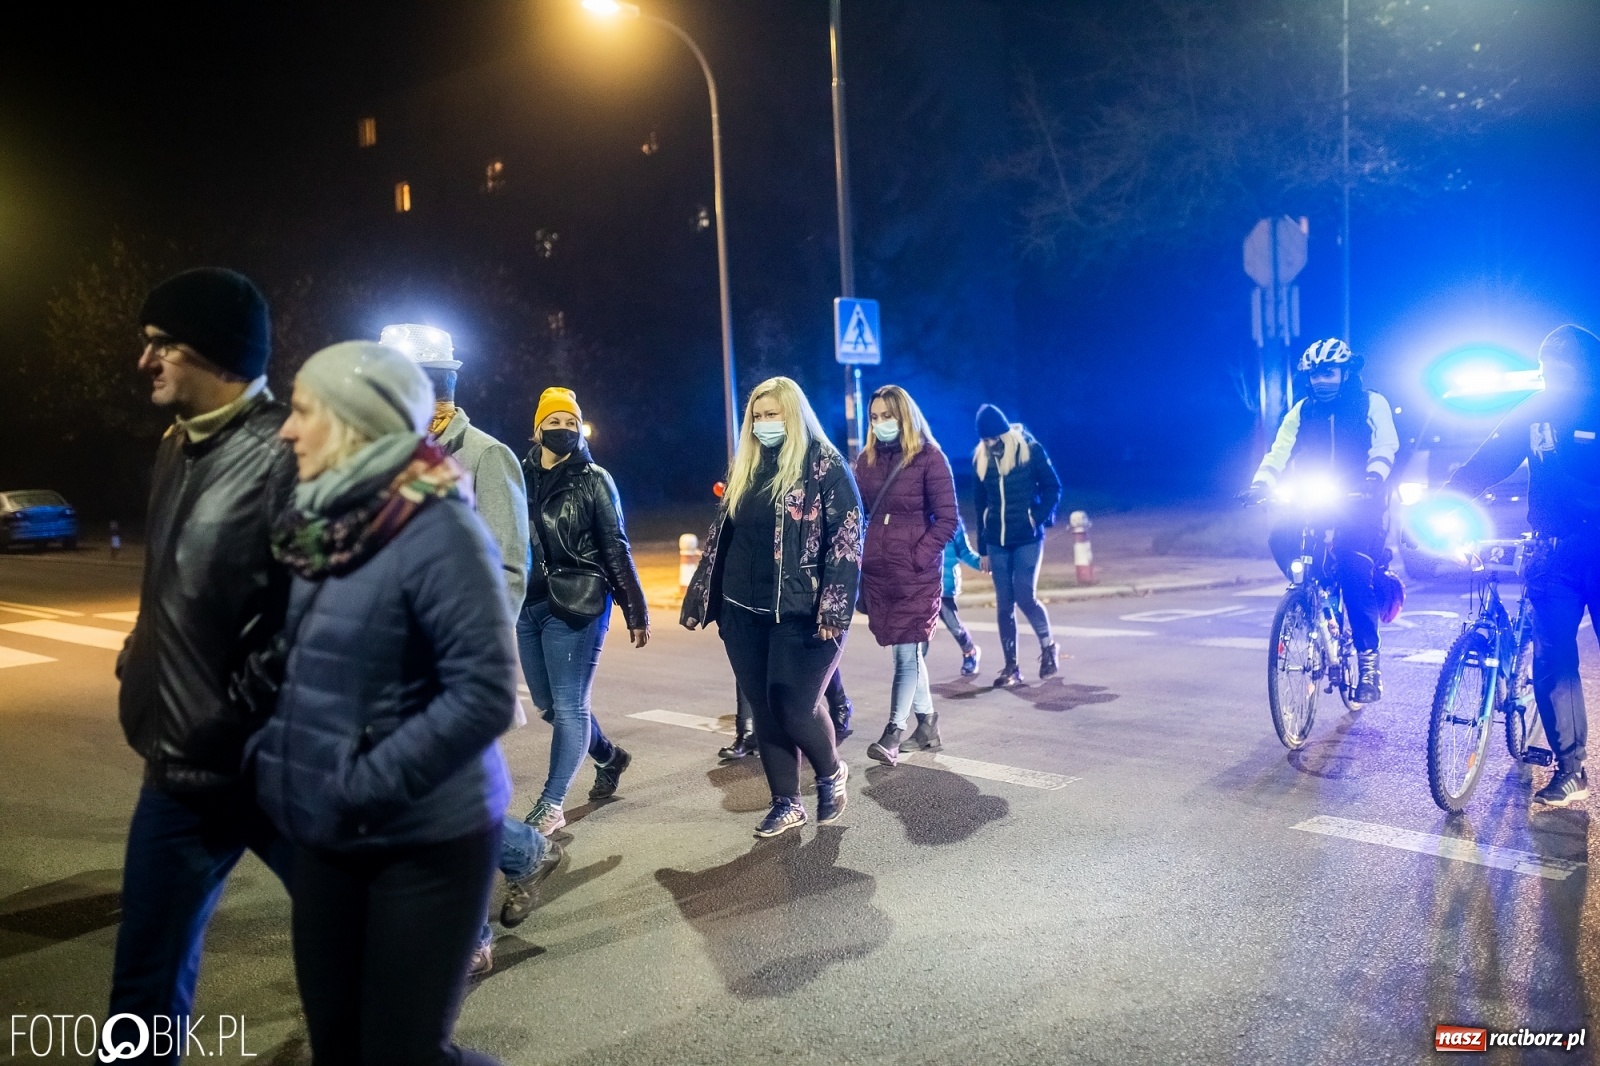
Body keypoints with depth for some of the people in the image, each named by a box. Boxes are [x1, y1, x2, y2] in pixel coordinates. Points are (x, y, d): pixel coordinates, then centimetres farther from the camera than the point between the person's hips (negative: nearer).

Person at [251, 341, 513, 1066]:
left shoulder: (438, 530, -19)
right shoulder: (327, 524, 5)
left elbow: (485, 692, -24)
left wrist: (365, 782, -22)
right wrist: (272, 750, 4)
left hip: (422, 839, -7)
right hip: (326, 833, 8)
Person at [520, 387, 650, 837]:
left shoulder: (594, 480, -2)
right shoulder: (522, 476, 7)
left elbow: (616, 550, -4)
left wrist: (637, 612, -6)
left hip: (576, 607, -5)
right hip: (529, 606, 5)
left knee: (569, 706, -4)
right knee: (548, 706, 15)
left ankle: (552, 804, 5)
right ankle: (610, 757, 38)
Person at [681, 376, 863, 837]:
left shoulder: (825, 466, -6)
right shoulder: (746, 469, 13)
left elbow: (847, 540, -12)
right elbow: (721, 536, 17)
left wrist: (835, 610, -20)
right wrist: (700, 600, 14)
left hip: (799, 614, -6)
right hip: (743, 613, 6)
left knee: (795, 706, -6)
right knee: (764, 709, 8)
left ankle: (831, 773, 24)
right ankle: (786, 802, 22)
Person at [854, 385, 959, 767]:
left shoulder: (930, 458, -6)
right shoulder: (867, 459, 9)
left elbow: (947, 519, -8)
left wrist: (917, 557, -15)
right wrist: (855, 558, 0)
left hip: (915, 571, -5)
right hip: (877, 570, 5)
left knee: (907, 652, -6)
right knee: (908, 650, 13)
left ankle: (893, 734, -3)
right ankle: (927, 721, 25)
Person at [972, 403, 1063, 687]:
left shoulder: (1030, 449, -5)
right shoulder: (980, 458, 6)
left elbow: (1053, 487, 0)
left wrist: (1039, 517, -14)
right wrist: (982, 548, 15)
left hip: (1027, 539, -4)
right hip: (996, 542, 4)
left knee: (1025, 597, -11)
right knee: (1004, 604, 4)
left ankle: (1048, 646, 15)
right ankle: (1011, 666, 11)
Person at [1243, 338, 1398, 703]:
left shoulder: (1372, 404, 2)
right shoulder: (1302, 411, 10)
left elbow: (1385, 445, -12)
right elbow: (1280, 451, -3)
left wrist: (1374, 477, -33)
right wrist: (1261, 483, -22)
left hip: (1361, 502, -4)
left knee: (1354, 566, -24)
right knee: (1281, 538, -24)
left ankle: (1368, 659, -15)